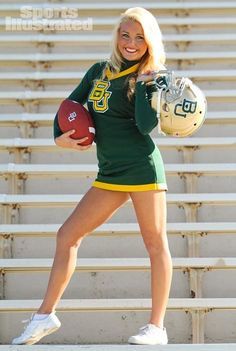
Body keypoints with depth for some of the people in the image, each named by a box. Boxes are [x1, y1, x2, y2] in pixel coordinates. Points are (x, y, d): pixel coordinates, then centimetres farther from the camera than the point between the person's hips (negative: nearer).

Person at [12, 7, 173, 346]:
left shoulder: (149, 78, -3)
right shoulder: (99, 72, 12)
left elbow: (146, 125, -15)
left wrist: (144, 84, -19)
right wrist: (60, 136, 4)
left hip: (142, 168, -6)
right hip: (109, 175, 6)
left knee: (155, 243, -2)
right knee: (67, 235, 4)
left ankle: (157, 328, 3)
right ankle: (46, 315, 11)